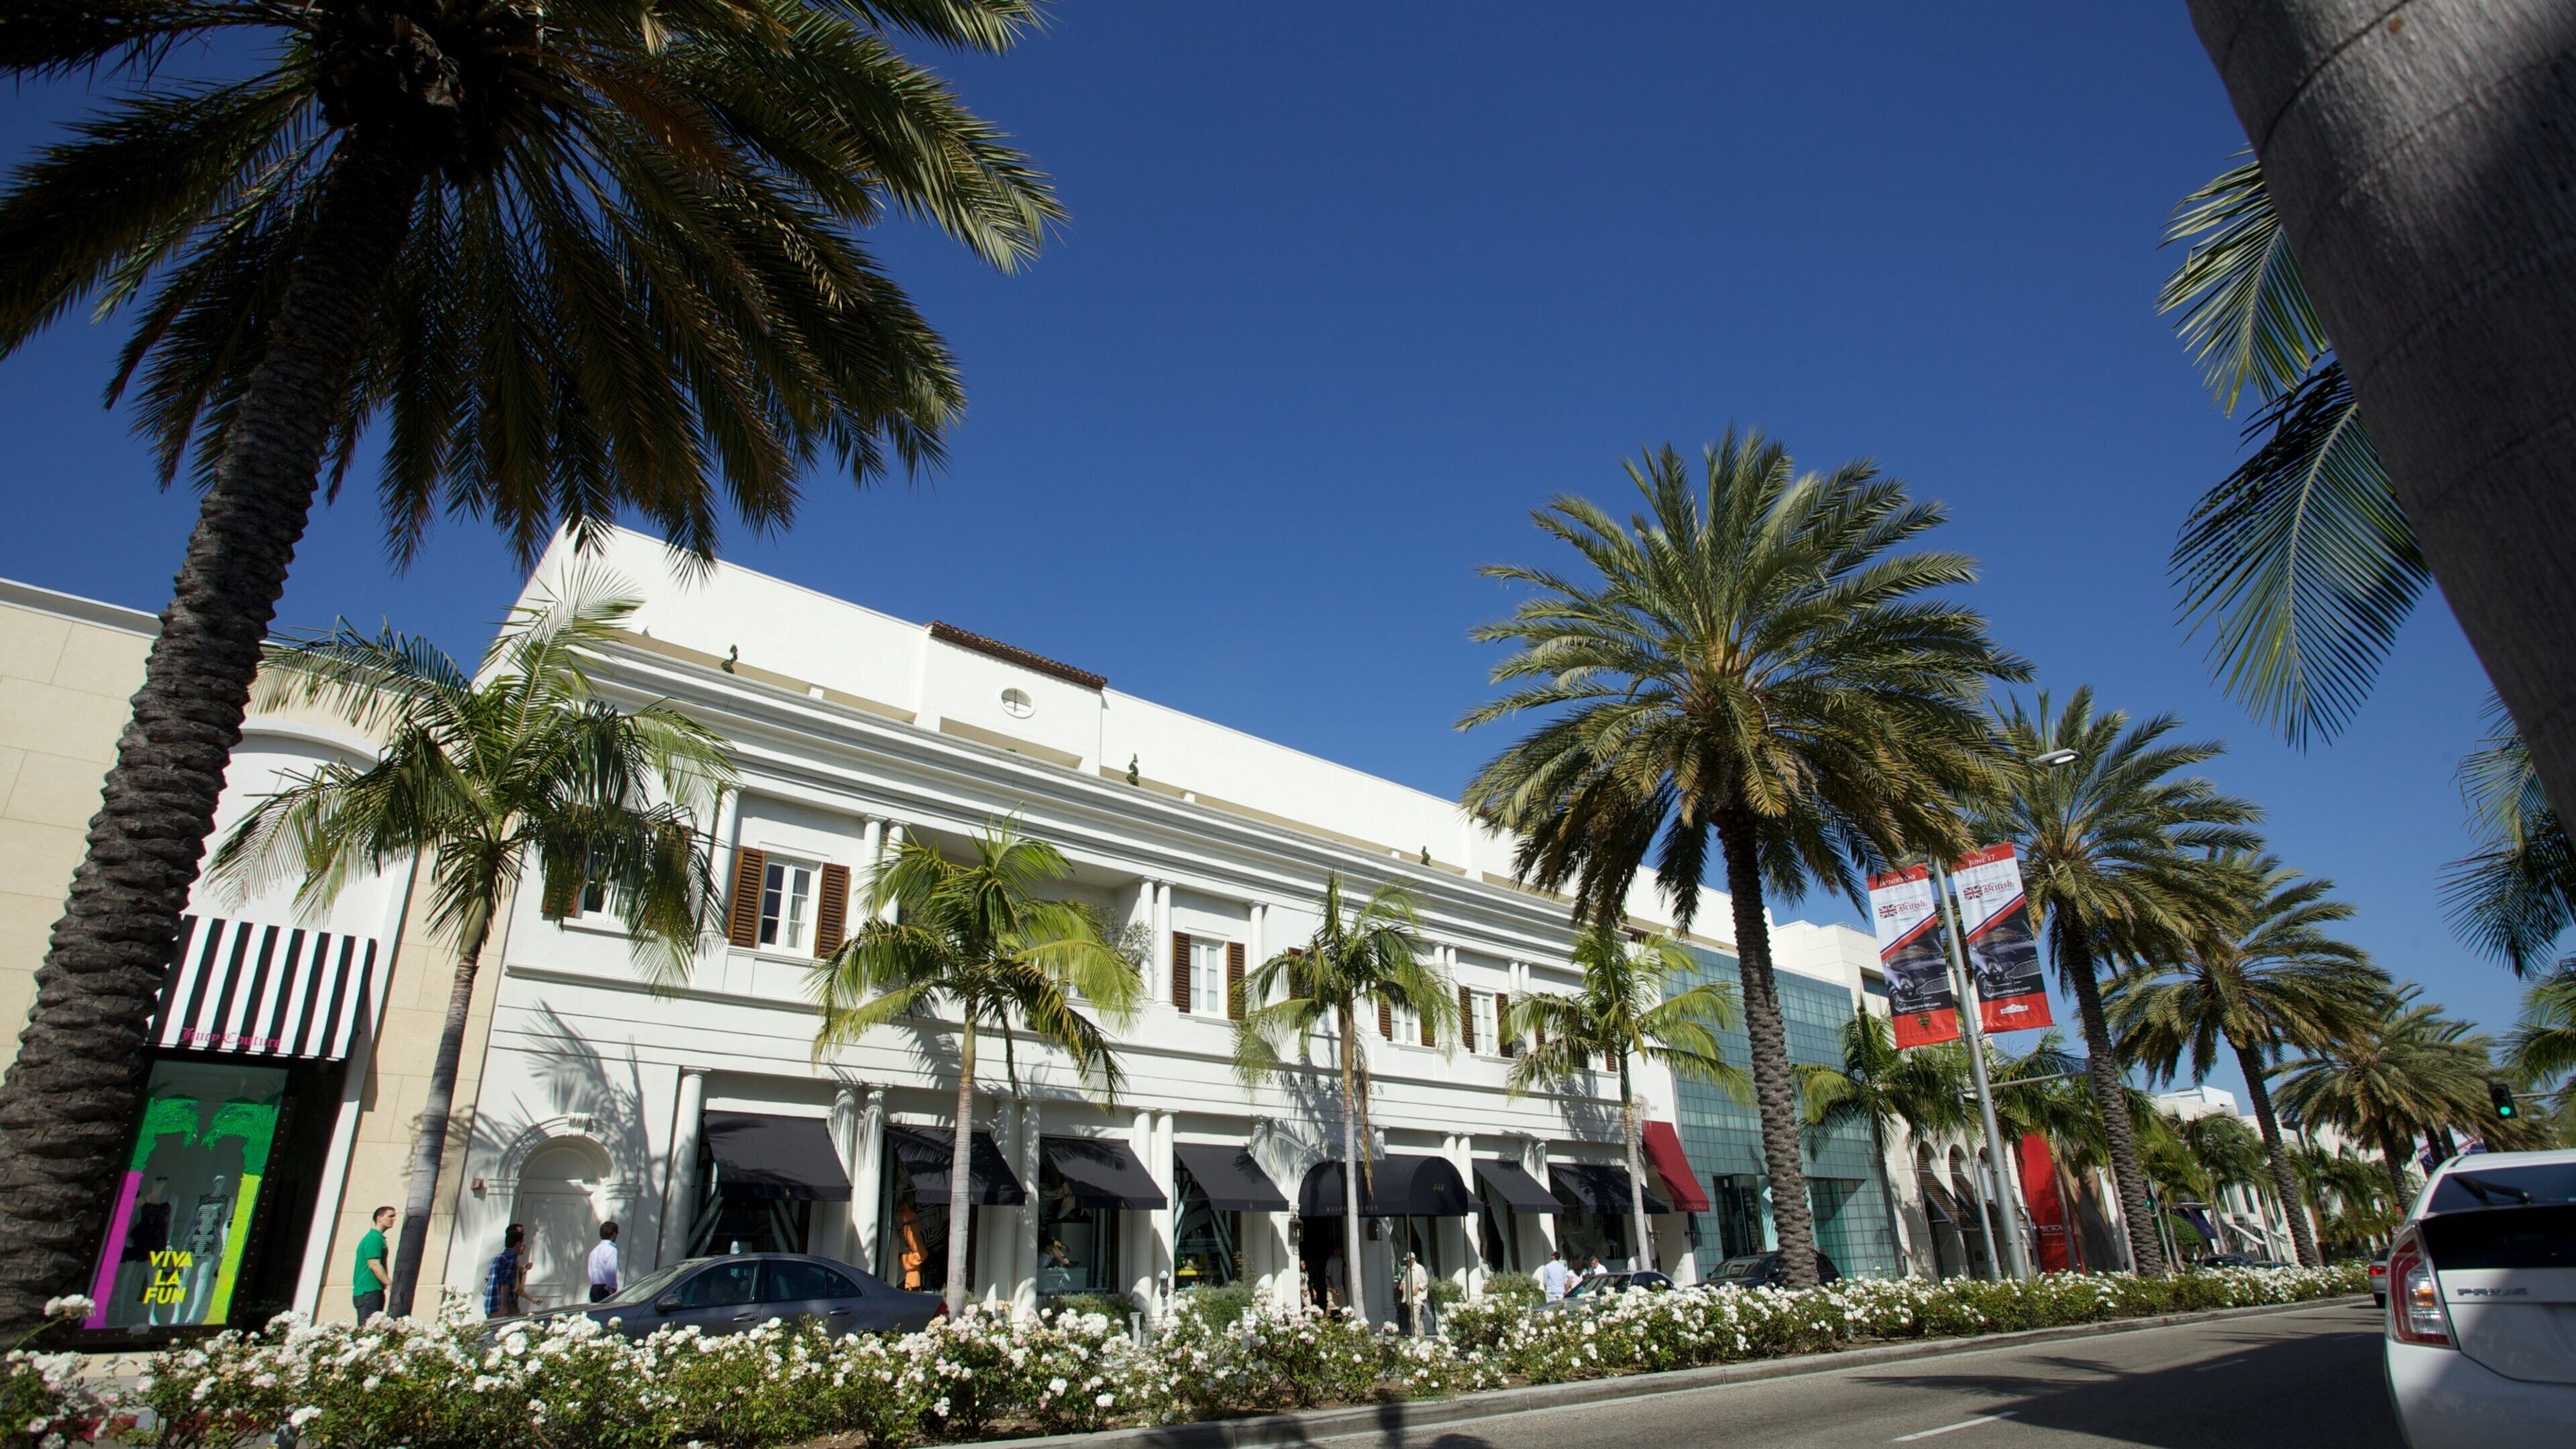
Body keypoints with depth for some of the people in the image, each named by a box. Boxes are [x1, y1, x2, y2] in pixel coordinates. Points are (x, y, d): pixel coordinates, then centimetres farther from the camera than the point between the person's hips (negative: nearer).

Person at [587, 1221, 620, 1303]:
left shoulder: (595, 1250, 16)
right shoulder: (611, 1249, -10)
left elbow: (591, 1272, 15)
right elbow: (611, 1271, -19)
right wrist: (612, 1289, -14)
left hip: (594, 1288, 8)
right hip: (605, 1289, -8)